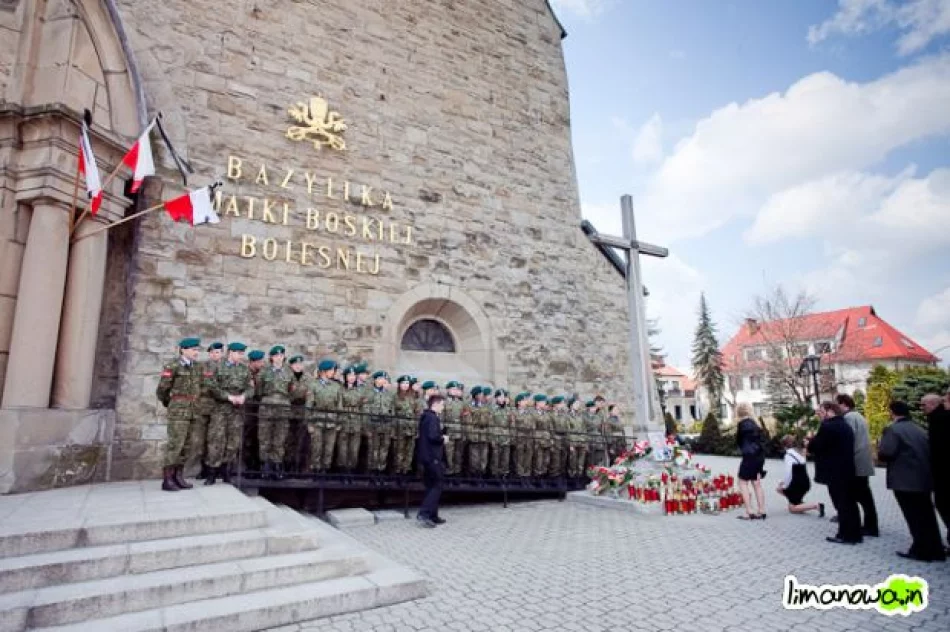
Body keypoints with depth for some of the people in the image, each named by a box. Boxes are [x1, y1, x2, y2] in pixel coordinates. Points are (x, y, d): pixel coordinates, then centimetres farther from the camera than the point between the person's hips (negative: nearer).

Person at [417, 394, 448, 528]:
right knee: (436, 486, -5)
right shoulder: (433, 417, -14)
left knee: (431, 486, 14)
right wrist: (443, 439, -9)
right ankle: (423, 513, -12)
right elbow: (433, 436, -27)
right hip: (433, 456, -10)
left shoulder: (425, 416, 16)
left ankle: (432, 516, 18)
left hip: (427, 456, 10)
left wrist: (441, 437, 12)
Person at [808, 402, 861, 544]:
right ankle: (854, 534, 23)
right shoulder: (845, 425, 13)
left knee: (841, 504, -2)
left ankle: (846, 535, 5)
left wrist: (808, 444, 4)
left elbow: (815, 446, -17)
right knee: (849, 502, 15)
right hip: (846, 470, 9)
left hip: (835, 472, -9)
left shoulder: (828, 426, -19)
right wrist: (813, 443, 12)